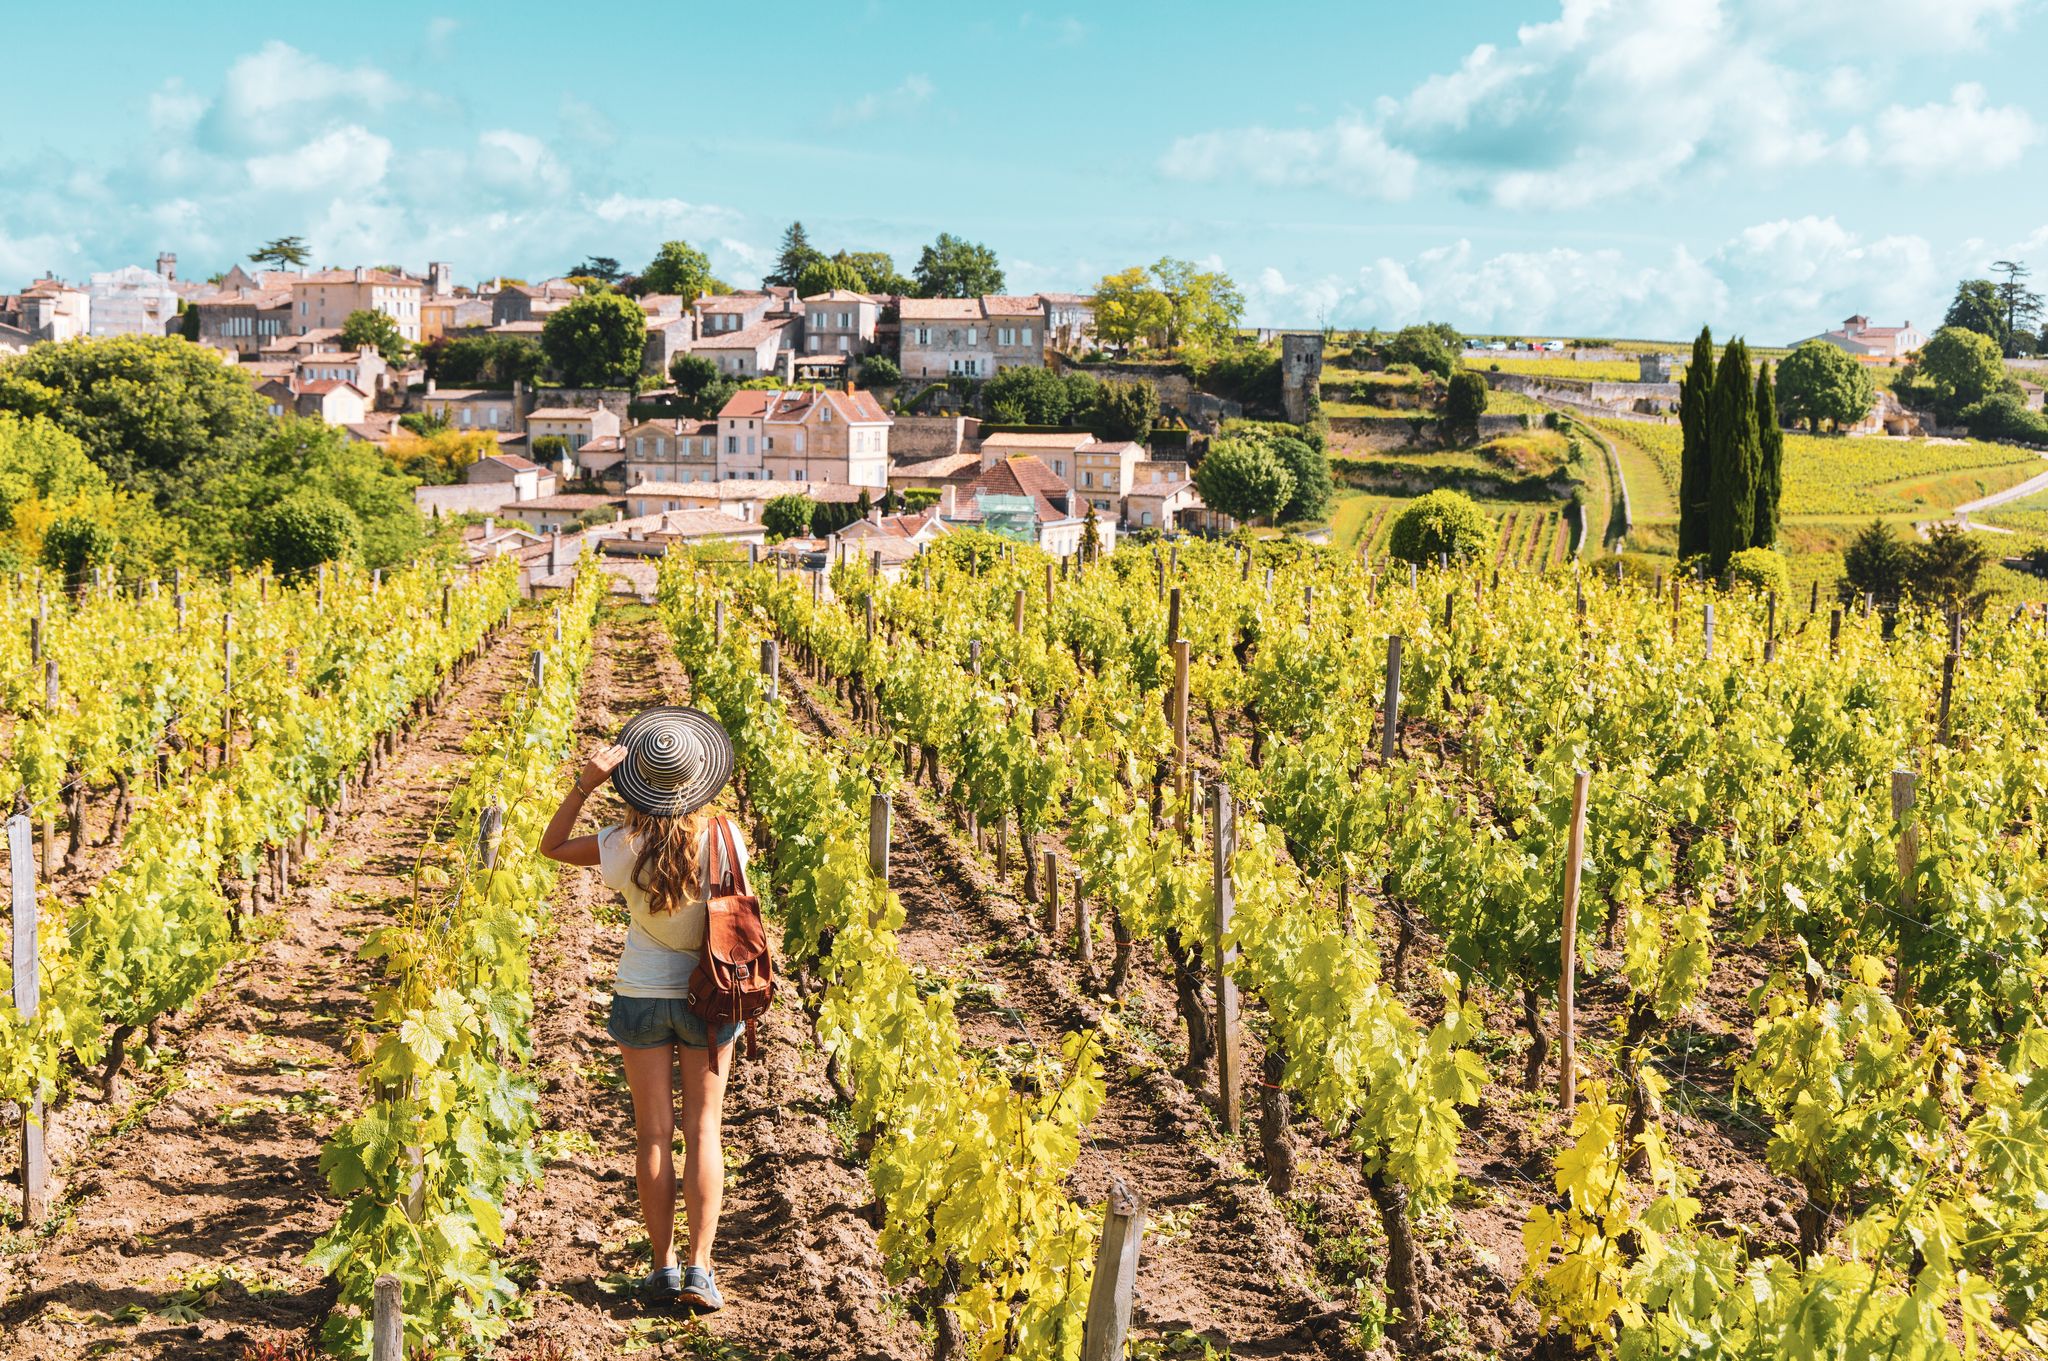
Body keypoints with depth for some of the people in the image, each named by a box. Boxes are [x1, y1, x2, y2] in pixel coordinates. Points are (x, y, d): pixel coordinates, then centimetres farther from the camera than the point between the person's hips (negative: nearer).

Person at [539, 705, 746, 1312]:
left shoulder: (626, 845, -15)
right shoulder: (726, 835, -14)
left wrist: (586, 783, -12)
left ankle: (664, 1267, 13)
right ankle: (700, 1270, 3)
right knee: (703, 1130, 7)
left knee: (654, 1134, 9)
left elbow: (551, 845, -1)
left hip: (642, 994, 0)